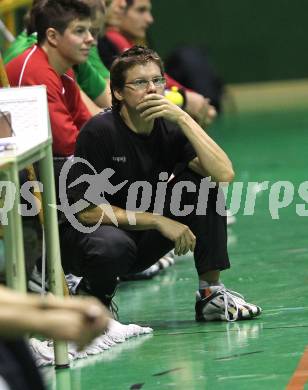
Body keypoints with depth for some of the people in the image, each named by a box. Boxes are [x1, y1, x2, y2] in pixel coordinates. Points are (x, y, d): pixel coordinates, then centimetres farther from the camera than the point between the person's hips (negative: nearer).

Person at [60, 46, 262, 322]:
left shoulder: (169, 129, -6)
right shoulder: (99, 131, -19)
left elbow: (224, 174, -20)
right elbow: (87, 210, -20)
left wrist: (183, 118, -25)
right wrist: (160, 221, -20)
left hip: (143, 239, 5)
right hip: (87, 234, -5)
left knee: (204, 182, -12)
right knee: (114, 246, -41)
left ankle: (211, 292, -9)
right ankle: (95, 296, -5)